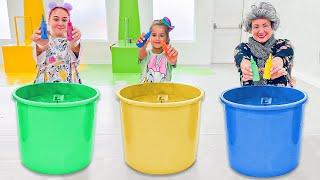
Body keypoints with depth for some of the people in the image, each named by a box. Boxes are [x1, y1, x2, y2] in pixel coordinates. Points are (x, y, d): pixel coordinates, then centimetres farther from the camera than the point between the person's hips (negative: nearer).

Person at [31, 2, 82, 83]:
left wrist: (74, 43, -38)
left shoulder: (70, 39, 4)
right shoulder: (43, 39, 5)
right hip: (45, 85, 0)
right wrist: (41, 46, -38)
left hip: (69, 84, 0)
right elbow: (39, 59, -16)